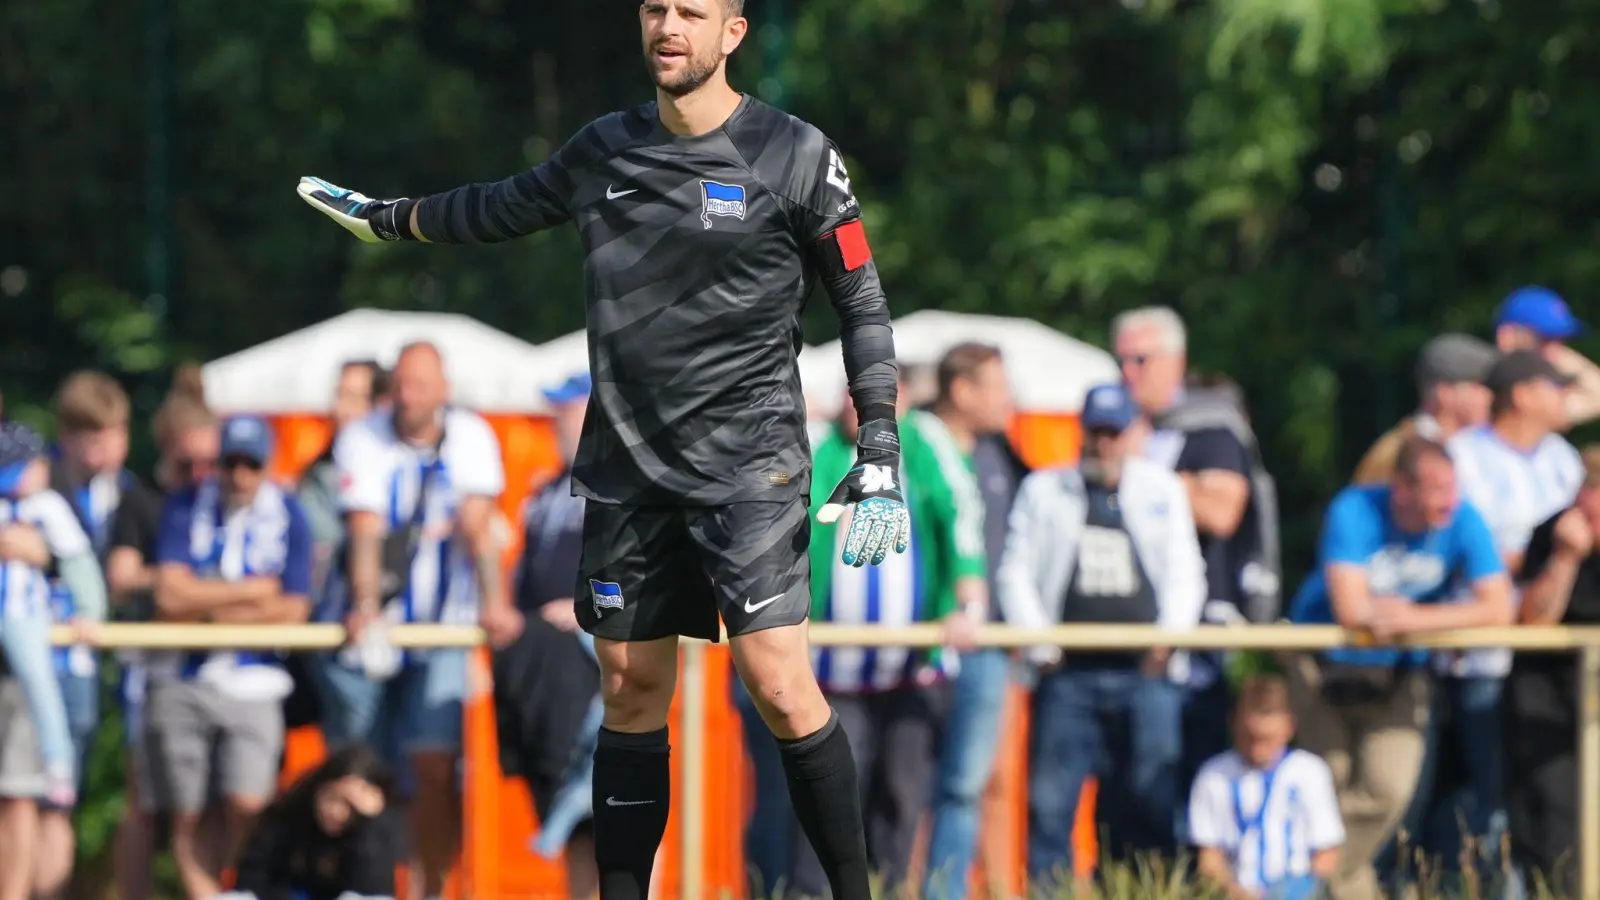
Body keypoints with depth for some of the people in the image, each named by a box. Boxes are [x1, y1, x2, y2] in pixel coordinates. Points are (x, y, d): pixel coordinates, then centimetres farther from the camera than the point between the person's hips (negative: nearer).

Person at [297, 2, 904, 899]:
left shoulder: (795, 154, -5)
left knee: (782, 689, -15)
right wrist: (385, 217, 36)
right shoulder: (604, 151, 8)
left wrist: (881, 453, -9)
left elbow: (863, 302, -2)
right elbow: (500, 208, 26)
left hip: (748, 462, -5)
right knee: (632, 690, 6)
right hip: (628, 460, 5)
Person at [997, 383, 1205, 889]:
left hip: (1144, 674, 0)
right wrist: (1038, 643, -3)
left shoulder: (1164, 490, 15)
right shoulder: (1043, 490, 13)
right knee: (1050, 799, -6)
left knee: (1154, 799, -2)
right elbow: (1016, 572, 9)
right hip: (1068, 676, 0)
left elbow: (1185, 573, 12)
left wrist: (1170, 637, -4)